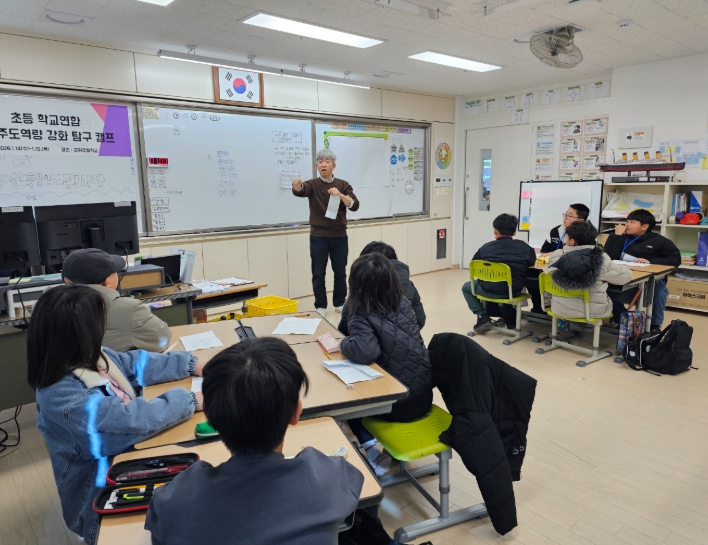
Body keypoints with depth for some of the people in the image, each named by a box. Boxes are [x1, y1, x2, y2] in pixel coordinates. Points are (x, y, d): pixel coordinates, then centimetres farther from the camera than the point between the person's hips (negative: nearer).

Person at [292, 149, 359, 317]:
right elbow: (300, 191, -24)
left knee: (340, 272, 11)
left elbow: (354, 206, -8)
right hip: (318, 237, -1)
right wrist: (297, 185, -47)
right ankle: (320, 306, 17)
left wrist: (340, 195, -25)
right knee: (318, 273, 4)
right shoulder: (313, 184, -1)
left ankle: (340, 303, 25)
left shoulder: (343, 185, 4)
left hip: (339, 237, 2)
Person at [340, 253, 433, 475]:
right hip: (423, 395, 6)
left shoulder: (363, 317, -20)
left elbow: (365, 352, -38)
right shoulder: (403, 303, -2)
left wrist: (345, 343, -17)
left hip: (396, 403, -6)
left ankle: (371, 450, 13)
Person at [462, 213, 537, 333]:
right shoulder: (524, 247, -2)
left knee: (466, 287, 24)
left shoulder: (486, 247, -6)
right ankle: (510, 319, 41)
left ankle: (483, 317, 11)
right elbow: (531, 264, 16)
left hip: (490, 290, -3)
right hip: (514, 290, 3)